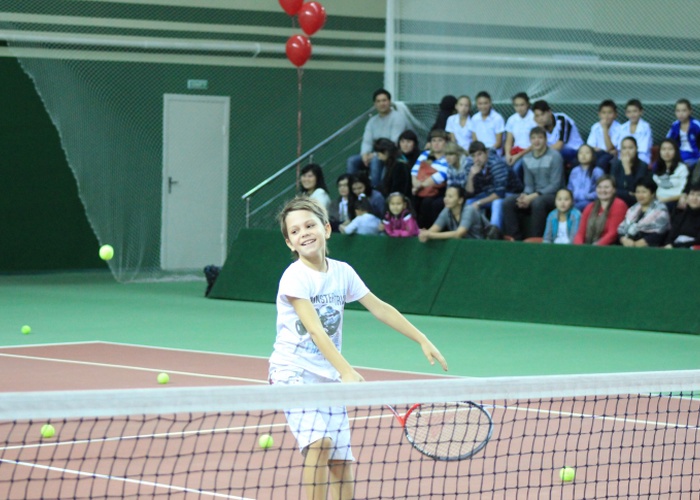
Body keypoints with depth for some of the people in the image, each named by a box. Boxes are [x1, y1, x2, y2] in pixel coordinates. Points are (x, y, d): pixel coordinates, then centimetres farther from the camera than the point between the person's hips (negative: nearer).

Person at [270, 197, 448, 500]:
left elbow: (379, 308, 10)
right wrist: (347, 372, -37)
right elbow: (315, 331, -26)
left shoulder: (342, 272, 3)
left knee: (341, 461, 2)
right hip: (293, 370, -6)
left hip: (329, 377, 6)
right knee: (319, 442, -27)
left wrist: (423, 341, 8)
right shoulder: (295, 278, -16)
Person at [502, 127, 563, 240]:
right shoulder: (527, 158, 10)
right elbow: (529, 185, 10)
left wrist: (533, 196, -21)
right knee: (508, 203, -16)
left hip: (553, 196, -6)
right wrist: (525, 196, -14)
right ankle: (516, 238, -15)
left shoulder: (554, 156, -9)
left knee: (537, 202, -39)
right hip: (534, 195, 6)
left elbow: (555, 185, -14)